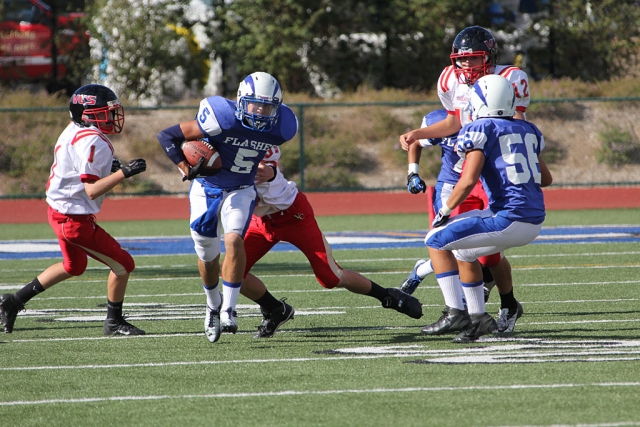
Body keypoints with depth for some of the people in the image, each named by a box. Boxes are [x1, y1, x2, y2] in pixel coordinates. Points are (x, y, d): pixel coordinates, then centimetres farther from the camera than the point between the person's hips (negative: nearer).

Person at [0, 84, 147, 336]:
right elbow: (92, 190, -26)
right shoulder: (91, 142, -24)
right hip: (75, 218, -10)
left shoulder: (74, 131, 6)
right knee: (122, 264, 1)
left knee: (73, 267, 30)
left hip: (58, 211, 10)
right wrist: (123, 173, -29)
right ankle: (114, 323, 15)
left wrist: (110, 168, 7)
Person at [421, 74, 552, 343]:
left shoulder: (481, 129, -6)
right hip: (534, 223, 8)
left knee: (437, 241, 5)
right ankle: (478, 318, 22)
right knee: (462, 251, 26)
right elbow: (546, 179, 26)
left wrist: (445, 210, -2)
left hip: (508, 220, -8)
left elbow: (468, 180, -16)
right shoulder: (528, 130, 16)